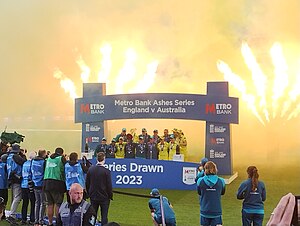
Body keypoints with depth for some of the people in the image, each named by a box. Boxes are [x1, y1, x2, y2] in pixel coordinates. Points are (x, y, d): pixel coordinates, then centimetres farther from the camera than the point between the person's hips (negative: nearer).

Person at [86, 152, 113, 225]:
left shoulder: (90, 169, 0)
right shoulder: (106, 171, -14)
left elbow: (87, 183, 7)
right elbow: (109, 185, -10)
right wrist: (110, 196, 2)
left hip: (93, 196, 4)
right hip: (104, 197, -4)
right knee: (104, 216, 2)